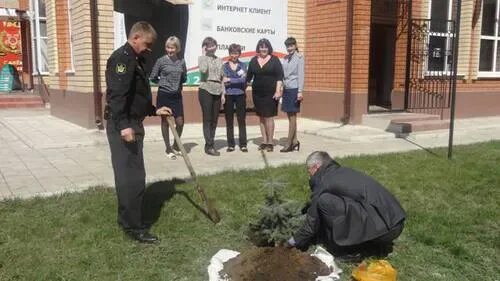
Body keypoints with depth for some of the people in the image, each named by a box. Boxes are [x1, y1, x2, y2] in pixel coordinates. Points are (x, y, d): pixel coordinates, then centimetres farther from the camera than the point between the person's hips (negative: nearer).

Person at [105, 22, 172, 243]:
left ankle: (127, 219, 27)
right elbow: (117, 94, -25)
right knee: (133, 176, -8)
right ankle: (134, 227, 0)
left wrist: (154, 110, 22)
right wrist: (124, 125, -31)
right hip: (123, 126, -11)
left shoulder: (135, 60, 19)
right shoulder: (122, 58, -14)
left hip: (132, 124, 11)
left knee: (129, 175, 16)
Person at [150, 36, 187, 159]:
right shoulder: (161, 61, -6)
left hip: (177, 95, 3)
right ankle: (168, 148, 16)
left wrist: (177, 84, 2)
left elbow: (184, 78, 16)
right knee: (165, 122, 5)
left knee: (180, 122, 2)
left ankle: (176, 145, 24)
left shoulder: (181, 62, 4)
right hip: (164, 95, -3)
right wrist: (164, 83, 2)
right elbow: (153, 77, 1)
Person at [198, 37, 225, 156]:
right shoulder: (202, 58, 1)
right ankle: (209, 146, -3)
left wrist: (223, 93, 11)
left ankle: (209, 145, 14)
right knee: (207, 119, -5)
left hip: (217, 91, 5)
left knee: (214, 119, 6)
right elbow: (203, 70, -21)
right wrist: (204, 54, -12)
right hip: (206, 90, -5)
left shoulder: (219, 60, 16)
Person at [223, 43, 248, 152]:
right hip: (228, 96, 0)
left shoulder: (242, 65, 6)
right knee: (229, 121, 5)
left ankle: (243, 144, 7)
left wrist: (230, 80, -12)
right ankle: (230, 144, 12)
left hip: (240, 95, 0)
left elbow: (243, 80, -8)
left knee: (241, 120, 2)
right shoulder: (225, 66, 5)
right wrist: (237, 80, -12)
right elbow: (224, 81, -4)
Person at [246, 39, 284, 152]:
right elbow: (249, 76, 12)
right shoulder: (254, 60, 9)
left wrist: (278, 91, -13)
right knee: (261, 117, 8)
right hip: (257, 93, 4)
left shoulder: (274, 60, -1)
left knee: (269, 117, -4)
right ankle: (264, 141, 16)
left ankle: (270, 142, 4)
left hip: (270, 93, -4)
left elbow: (279, 76, -6)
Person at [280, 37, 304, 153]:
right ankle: (294, 141, 16)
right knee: (290, 117, 9)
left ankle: (289, 144, 0)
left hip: (294, 89, -6)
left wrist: (300, 91, -14)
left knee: (292, 117, -3)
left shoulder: (299, 57, -5)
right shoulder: (285, 58, 12)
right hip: (286, 89, 6)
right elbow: (282, 74, 13)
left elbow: (301, 75, -9)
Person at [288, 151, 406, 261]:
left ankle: (349, 250, 1)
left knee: (324, 201, -10)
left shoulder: (323, 181, -4)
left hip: (381, 227, -9)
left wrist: (296, 240, 18)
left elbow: (312, 220, 4)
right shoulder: (343, 171, 20)